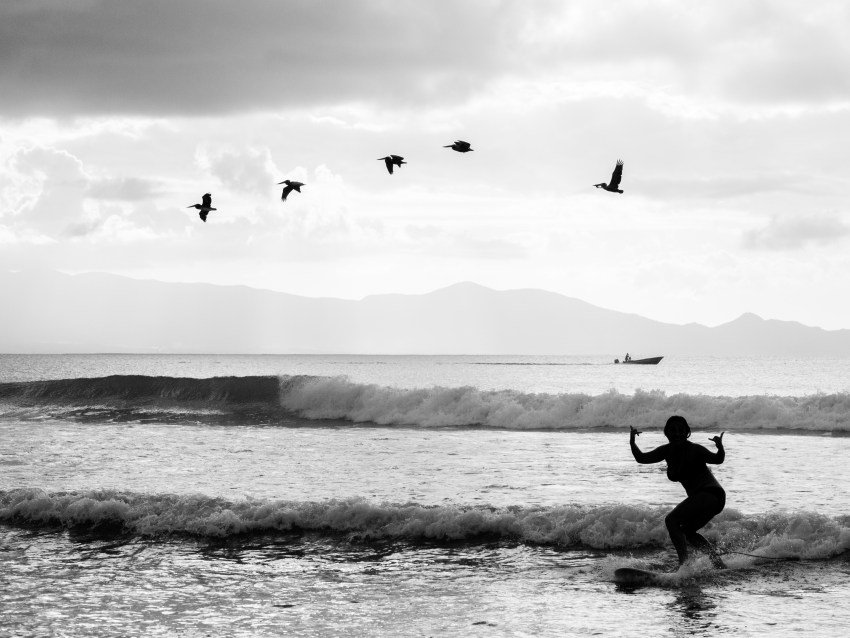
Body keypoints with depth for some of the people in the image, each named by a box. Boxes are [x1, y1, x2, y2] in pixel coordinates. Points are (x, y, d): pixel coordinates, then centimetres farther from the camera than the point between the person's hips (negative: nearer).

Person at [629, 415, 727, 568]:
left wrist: (720, 447, -45)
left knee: (671, 520, -19)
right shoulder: (668, 450, 7)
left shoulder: (694, 450, -15)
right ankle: (718, 563, 25)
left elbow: (717, 459, -24)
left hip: (711, 494, -10)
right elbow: (641, 458, 8)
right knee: (686, 532, 24)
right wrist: (632, 442, -9)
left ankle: (684, 564, -27)